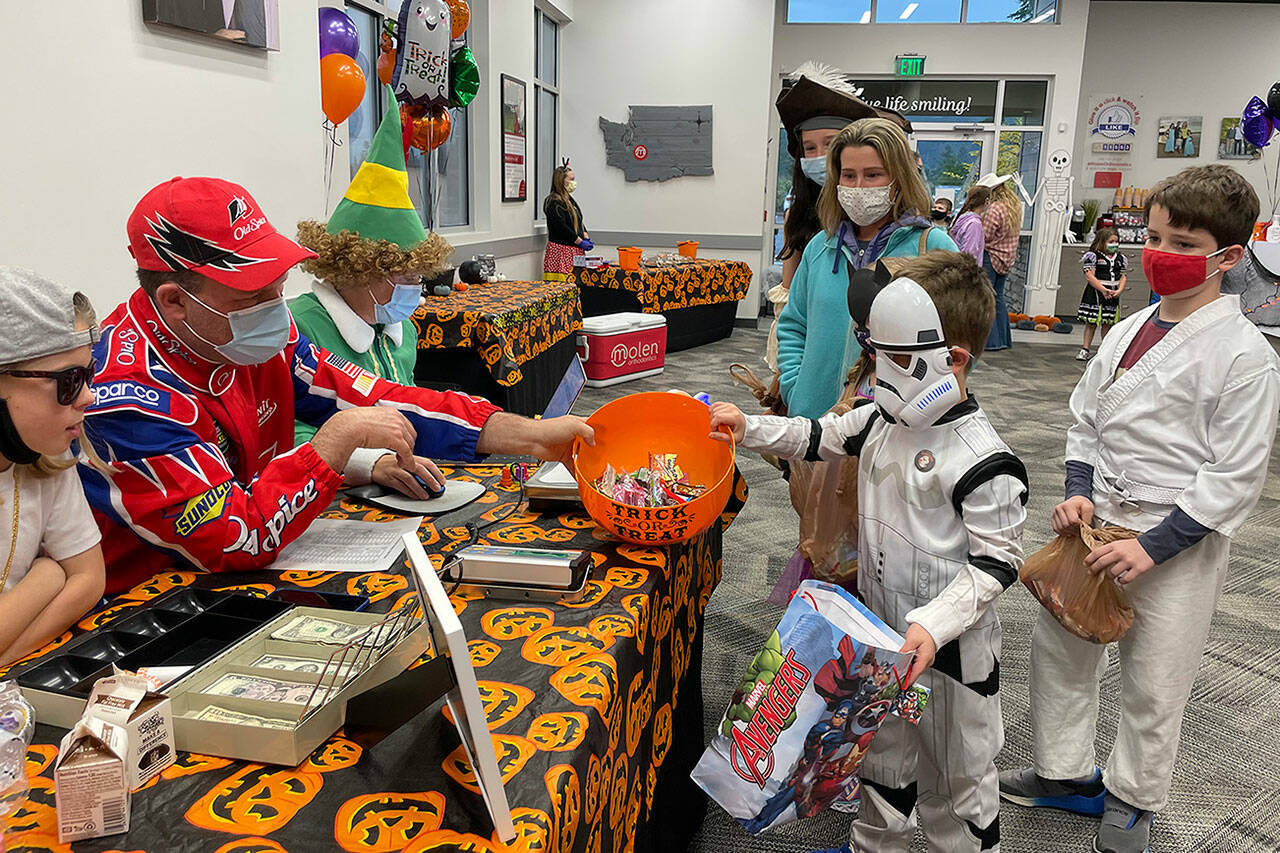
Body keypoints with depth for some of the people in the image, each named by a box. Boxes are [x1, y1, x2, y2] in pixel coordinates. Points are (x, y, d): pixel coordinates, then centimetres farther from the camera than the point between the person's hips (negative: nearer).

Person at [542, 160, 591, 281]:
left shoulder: (569, 199, 21)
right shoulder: (553, 202, -10)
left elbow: (579, 222, 23)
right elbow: (561, 228, -17)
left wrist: (586, 238, 5)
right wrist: (581, 242, -13)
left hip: (576, 250, 9)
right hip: (561, 250, -9)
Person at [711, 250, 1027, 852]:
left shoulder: (981, 461, -25)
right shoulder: (884, 418, -2)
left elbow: (997, 563, -20)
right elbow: (822, 438, 12)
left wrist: (933, 625, -29)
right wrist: (749, 430, 0)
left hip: (952, 649, -7)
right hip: (881, 631, 7)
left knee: (957, 774, 15)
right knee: (884, 754, 27)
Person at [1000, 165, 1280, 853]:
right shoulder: (1127, 333, 5)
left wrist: (1152, 545, -19)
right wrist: (1078, 493, -4)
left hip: (1178, 542, -6)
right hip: (1098, 522, 6)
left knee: (1153, 684, 9)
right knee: (1058, 648, 15)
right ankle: (1066, 774, 37)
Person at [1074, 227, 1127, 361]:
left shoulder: (1120, 258, 12)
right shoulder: (1094, 256, -5)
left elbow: (1122, 277, 12)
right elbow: (1090, 276, -12)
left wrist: (1119, 290, -8)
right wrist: (1103, 290, -18)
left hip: (1113, 295, 5)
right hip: (1095, 293, -5)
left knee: (1108, 324, 8)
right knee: (1091, 323, -3)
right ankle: (1085, 350, 2)